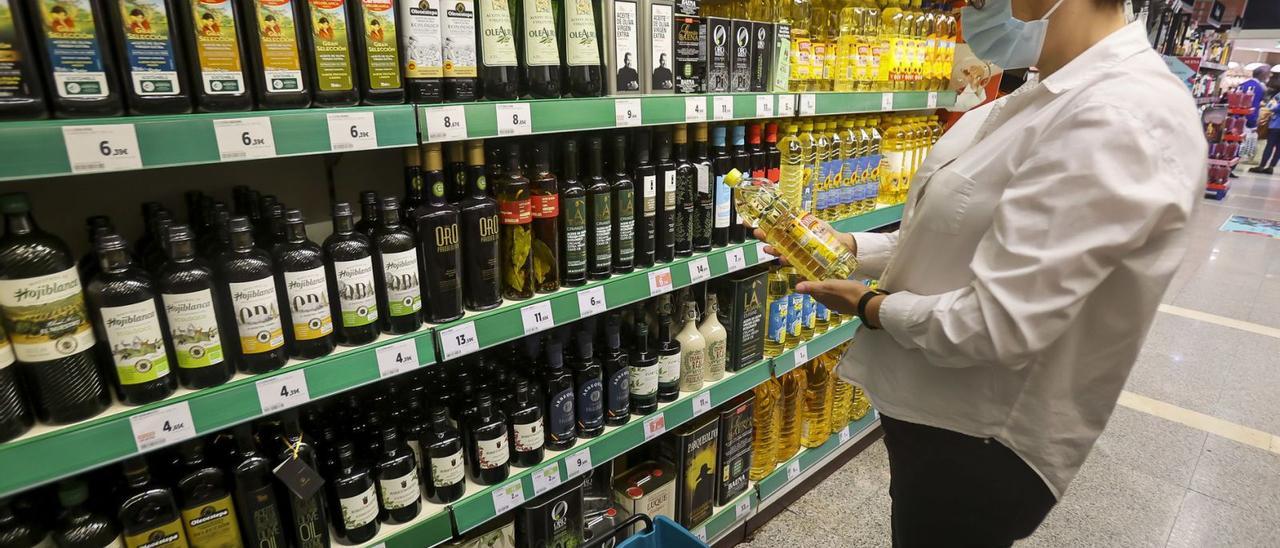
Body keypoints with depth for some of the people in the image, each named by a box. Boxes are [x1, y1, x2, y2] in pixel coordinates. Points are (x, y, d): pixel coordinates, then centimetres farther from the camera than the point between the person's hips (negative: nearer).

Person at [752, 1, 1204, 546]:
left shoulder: (1121, 119, -27)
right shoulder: (1046, 97, 5)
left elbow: (997, 325, -30)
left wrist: (871, 308, -15)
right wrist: (847, 246, -1)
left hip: (982, 445, -9)